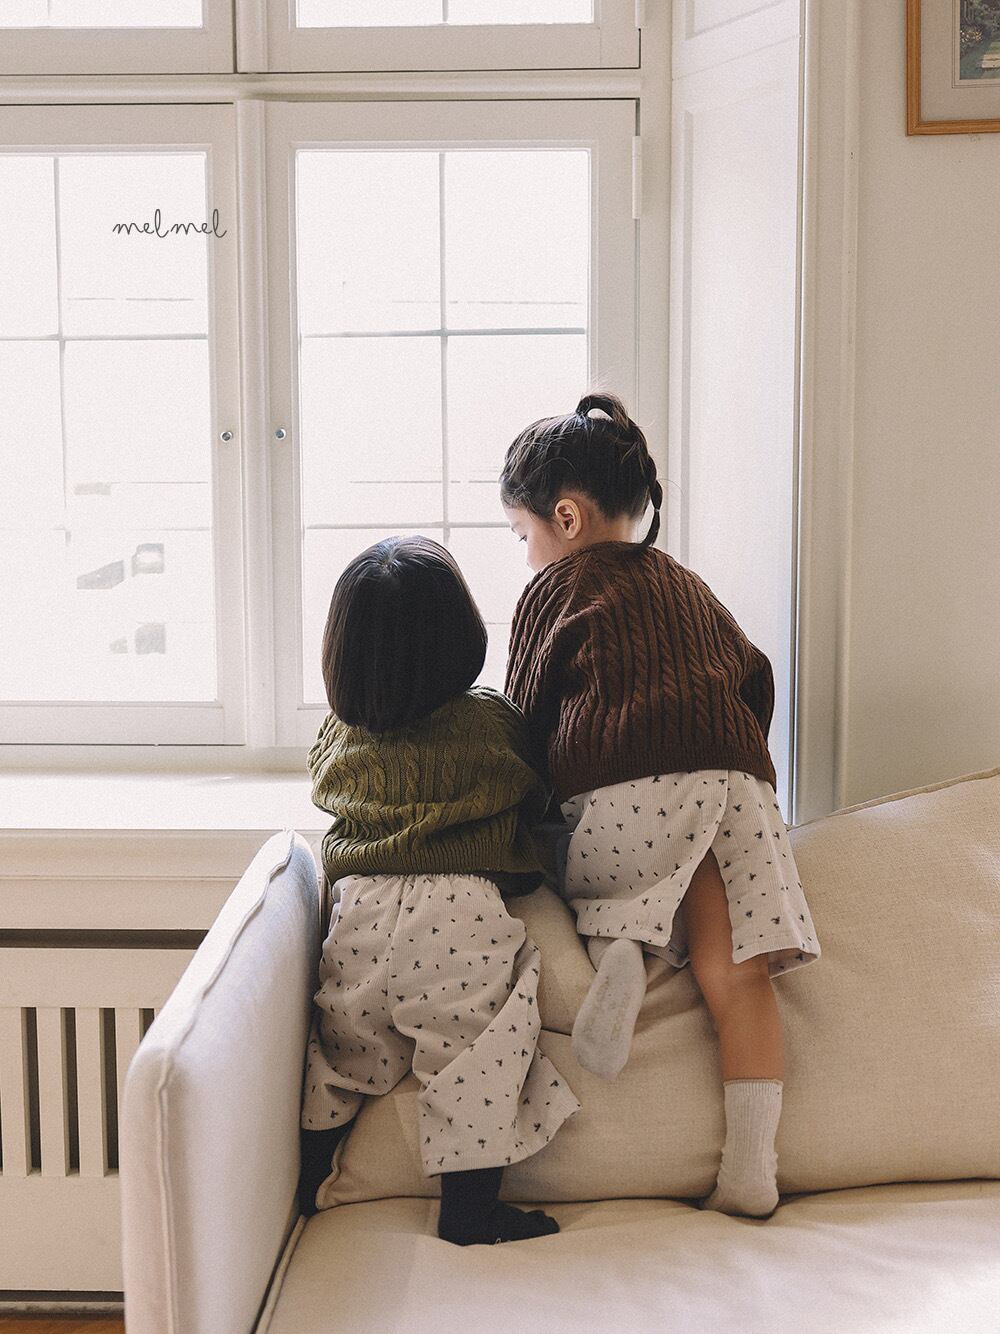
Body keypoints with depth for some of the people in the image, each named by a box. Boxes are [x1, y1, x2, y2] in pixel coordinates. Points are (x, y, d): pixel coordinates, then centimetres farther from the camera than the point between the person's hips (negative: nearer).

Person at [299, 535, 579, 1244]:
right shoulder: (494, 720, 0)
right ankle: (470, 1208, 8)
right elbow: (531, 805, 11)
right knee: (475, 1054, 4)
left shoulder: (341, 735, 10)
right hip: (462, 909, -4)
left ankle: (304, 1184, 27)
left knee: (344, 1051, 19)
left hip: (358, 909, 4)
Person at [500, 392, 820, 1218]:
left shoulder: (556, 586, 14)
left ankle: (616, 945, -10)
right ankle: (751, 1167, -10)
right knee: (735, 972, -3)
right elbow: (755, 675, 31)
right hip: (737, 778, 4)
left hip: (618, 793, -4)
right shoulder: (687, 584, 29)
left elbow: (525, 717, 14)